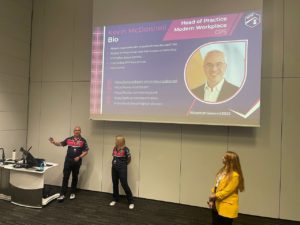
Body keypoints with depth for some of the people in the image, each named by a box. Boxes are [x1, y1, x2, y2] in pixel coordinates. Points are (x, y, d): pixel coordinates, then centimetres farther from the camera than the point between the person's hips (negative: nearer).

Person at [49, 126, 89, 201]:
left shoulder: (83, 141, -1)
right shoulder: (69, 139, 5)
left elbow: (86, 151, -3)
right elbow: (60, 144, 7)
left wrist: (79, 157, -14)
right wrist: (54, 142, -11)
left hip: (77, 162, -1)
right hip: (68, 161, 1)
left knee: (75, 178, 12)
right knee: (65, 177, -2)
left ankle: (73, 193, 26)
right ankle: (62, 194, 4)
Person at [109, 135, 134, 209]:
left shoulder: (125, 149, -14)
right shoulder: (114, 148, 3)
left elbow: (129, 159, -1)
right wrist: (114, 164, 12)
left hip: (122, 169, -5)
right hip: (114, 168, 6)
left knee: (124, 184, -3)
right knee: (115, 184, 12)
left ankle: (131, 202, 9)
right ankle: (115, 199, 30)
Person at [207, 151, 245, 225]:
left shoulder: (234, 175, -20)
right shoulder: (223, 171, 6)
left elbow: (227, 191, -21)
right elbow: (216, 186, 7)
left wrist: (214, 196, -14)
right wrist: (212, 199, -2)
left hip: (227, 207, -8)